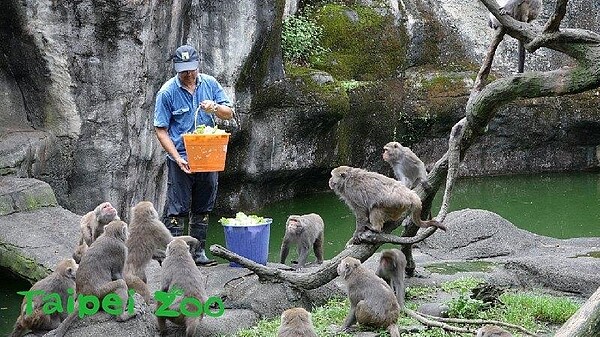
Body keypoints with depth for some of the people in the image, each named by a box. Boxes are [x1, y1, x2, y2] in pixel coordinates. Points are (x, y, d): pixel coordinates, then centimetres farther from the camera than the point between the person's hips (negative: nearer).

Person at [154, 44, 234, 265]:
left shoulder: (209, 84, 3)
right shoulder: (167, 92, -9)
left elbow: (229, 113, 6)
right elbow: (161, 130, -8)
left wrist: (215, 108, -18)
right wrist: (178, 159, -18)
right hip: (181, 160, -4)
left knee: (203, 208, 12)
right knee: (177, 209, -5)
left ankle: (199, 251, 23)